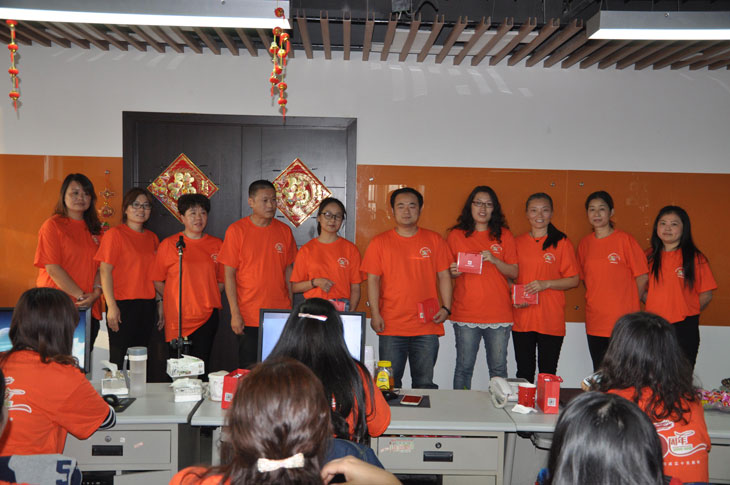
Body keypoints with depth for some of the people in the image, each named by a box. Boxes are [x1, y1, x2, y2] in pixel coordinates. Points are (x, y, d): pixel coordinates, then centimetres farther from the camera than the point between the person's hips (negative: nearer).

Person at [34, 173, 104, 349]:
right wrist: (81, 295, -12)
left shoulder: (94, 229, 14)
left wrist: (96, 293, -8)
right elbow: (52, 268, -10)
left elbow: (101, 266, 10)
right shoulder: (53, 225, -3)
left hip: (89, 308, 5)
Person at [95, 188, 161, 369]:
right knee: (120, 359, -2)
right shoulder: (115, 234, -4)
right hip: (122, 305, -5)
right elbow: (105, 271, -9)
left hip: (147, 306, 6)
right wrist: (111, 306, -15)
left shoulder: (152, 238, 13)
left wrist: (161, 303, 12)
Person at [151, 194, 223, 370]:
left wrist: (206, 297, 2)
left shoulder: (217, 245, 7)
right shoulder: (168, 244, 2)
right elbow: (157, 280, 6)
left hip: (207, 316, 1)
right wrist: (174, 298, 1)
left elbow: (222, 281, 13)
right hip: (177, 318, -1)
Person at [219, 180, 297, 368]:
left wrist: (291, 307, 8)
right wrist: (235, 313, -9)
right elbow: (229, 275, -4)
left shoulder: (284, 230, 5)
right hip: (248, 317, -2)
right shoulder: (236, 230, -4)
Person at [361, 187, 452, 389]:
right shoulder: (379, 242, 6)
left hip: (427, 326, 1)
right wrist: (374, 313, -5)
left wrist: (446, 308, -1)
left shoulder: (434, 240, 9)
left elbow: (444, 276, 10)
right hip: (391, 326, 0)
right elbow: (373, 280, 3)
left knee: (425, 384, 5)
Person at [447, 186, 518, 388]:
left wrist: (494, 260, -11)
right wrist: (453, 272, -10)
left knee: (498, 368, 2)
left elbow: (514, 273, 6)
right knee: (464, 367, 0)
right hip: (465, 314, 0)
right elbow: (446, 273, 13)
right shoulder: (456, 235, 7)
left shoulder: (504, 235, 9)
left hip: (499, 314, 1)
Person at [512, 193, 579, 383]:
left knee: (548, 374, 4)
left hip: (551, 320, -2)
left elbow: (574, 280, -1)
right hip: (522, 319, 3)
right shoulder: (518, 242, 8)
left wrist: (546, 284, -15)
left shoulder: (561, 242, 0)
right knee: (524, 374, 9)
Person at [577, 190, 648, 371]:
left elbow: (642, 276, -3)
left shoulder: (625, 240, -5)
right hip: (594, 322, 5)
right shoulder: (584, 243, 8)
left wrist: (628, 305, 2)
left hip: (622, 322, -5)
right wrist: (597, 301, 10)